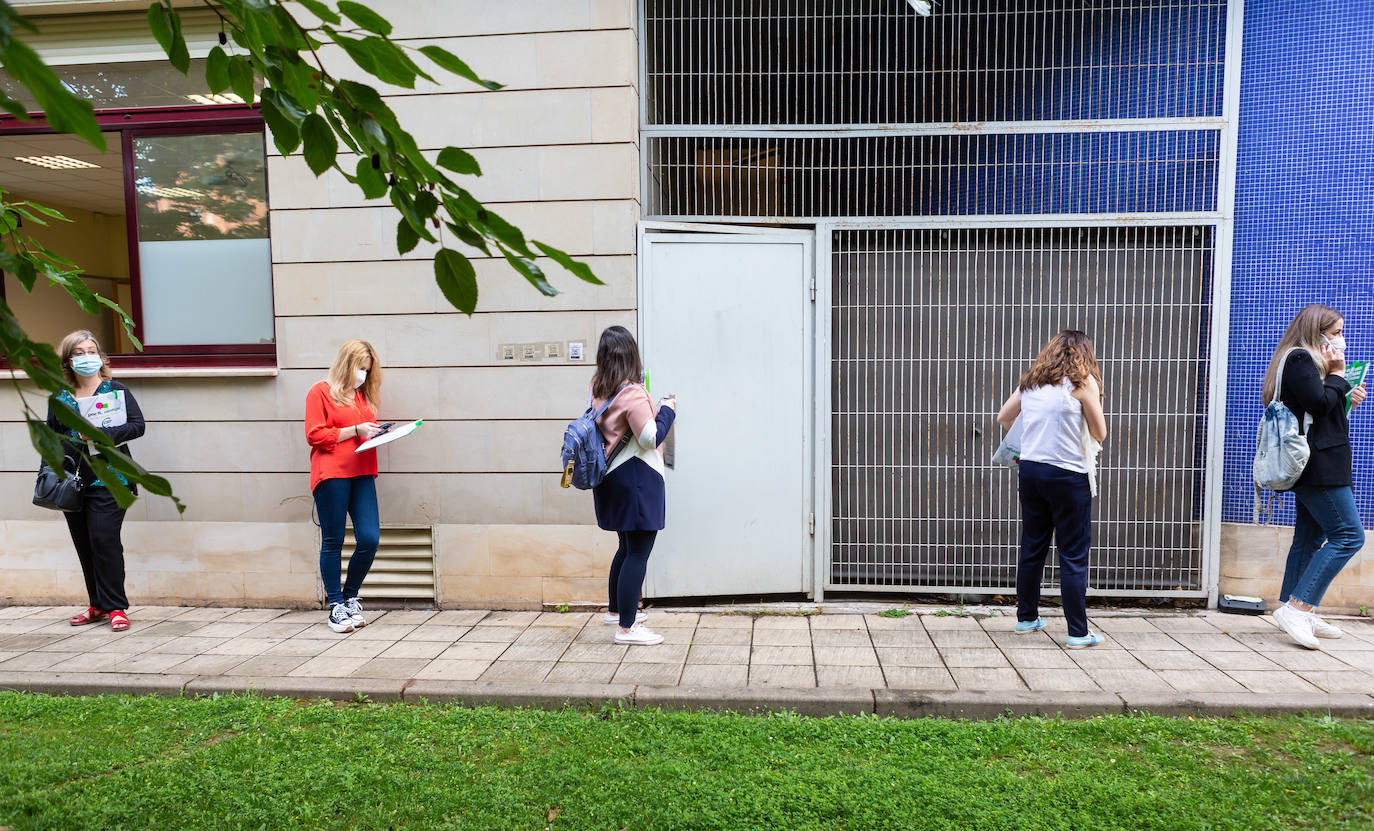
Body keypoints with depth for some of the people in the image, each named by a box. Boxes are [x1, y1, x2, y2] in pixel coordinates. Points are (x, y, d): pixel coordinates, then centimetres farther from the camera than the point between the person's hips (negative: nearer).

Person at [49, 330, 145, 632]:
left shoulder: (116, 390, 1)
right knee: (84, 544, 8)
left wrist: (100, 434, -21)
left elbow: (137, 425, -9)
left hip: (107, 479, -5)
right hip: (72, 482, 5)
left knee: (104, 539, -10)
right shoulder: (59, 398, 13)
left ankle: (116, 607, -1)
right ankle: (97, 605, 19)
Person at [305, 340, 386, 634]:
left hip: (362, 474, 5)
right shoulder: (320, 392, 3)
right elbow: (315, 435, -6)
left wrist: (377, 433, 9)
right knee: (333, 542, 1)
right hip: (331, 475, -5)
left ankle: (350, 597, 16)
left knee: (369, 539, -4)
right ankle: (336, 606, 11)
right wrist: (355, 430, -9)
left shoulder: (364, 395, 21)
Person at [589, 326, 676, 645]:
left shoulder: (598, 390, 7)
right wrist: (667, 410, -3)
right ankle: (626, 628, 1)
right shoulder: (633, 393, -18)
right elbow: (651, 438, -17)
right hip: (637, 478, -9)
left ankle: (616, 609, 35)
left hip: (611, 475, 9)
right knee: (638, 553, -3)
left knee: (627, 547, 22)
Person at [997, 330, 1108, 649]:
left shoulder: (1031, 381, 9)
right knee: (1074, 556, 3)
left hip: (1030, 470, 5)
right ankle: (1078, 632, 9)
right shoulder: (1083, 382, -5)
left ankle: (1026, 618, 27)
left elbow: (1003, 417, 19)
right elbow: (1100, 433, -1)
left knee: (1032, 548, 16)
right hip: (1068, 475, -5)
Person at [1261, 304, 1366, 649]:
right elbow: (1319, 403, -19)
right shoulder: (1299, 359, -10)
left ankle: (1295, 612, 16)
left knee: (1310, 538, 12)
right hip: (1318, 466, -11)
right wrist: (1337, 375, -5)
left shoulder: (1304, 361, 21)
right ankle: (1297, 608, -15)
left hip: (1313, 466, 11)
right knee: (1348, 535, -12)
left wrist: (1348, 399, 10)